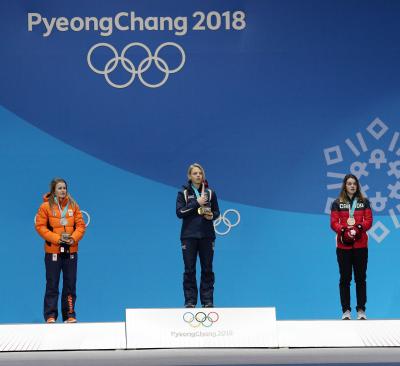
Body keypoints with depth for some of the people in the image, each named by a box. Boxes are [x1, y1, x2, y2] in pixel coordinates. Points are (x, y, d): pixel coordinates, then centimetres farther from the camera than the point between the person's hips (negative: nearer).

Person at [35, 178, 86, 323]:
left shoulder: (73, 205, 6)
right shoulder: (46, 206, -3)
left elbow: (80, 225, 6)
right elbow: (40, 226, -7)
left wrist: (73, 238, -12)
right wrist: (57, 239, -15)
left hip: (71, 251, 3)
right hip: (52, 251, -3)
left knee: (70, 284, 6)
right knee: (52, 285, 1)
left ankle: (69, 314, 13)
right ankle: (50, 315, 7)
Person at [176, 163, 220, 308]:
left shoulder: (210, 193, 9)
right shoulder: (183, 194, 4)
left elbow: (217, 211, 13)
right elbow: (179, 212, -7)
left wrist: (212, 215, -10)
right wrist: (196, 203, -13)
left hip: (206, 235, 2)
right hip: (189, 236, -1)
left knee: (207, 269, 1)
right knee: (189, 270, -2)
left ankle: (208, 300, 6)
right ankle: (190, 301, 1)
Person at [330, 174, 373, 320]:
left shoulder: (364, 202, 8)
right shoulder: (337, 203, 5)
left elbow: (368, 220, 2)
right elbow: (333, 223, -2)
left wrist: (359, 228, -17)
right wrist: (343, 230, -20)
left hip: (360, 245, 1)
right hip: (343, 245, -1)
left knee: (361, 278, 2)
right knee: (345, 278, 1)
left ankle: (361, 310, 7)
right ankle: (346, 311, 5)